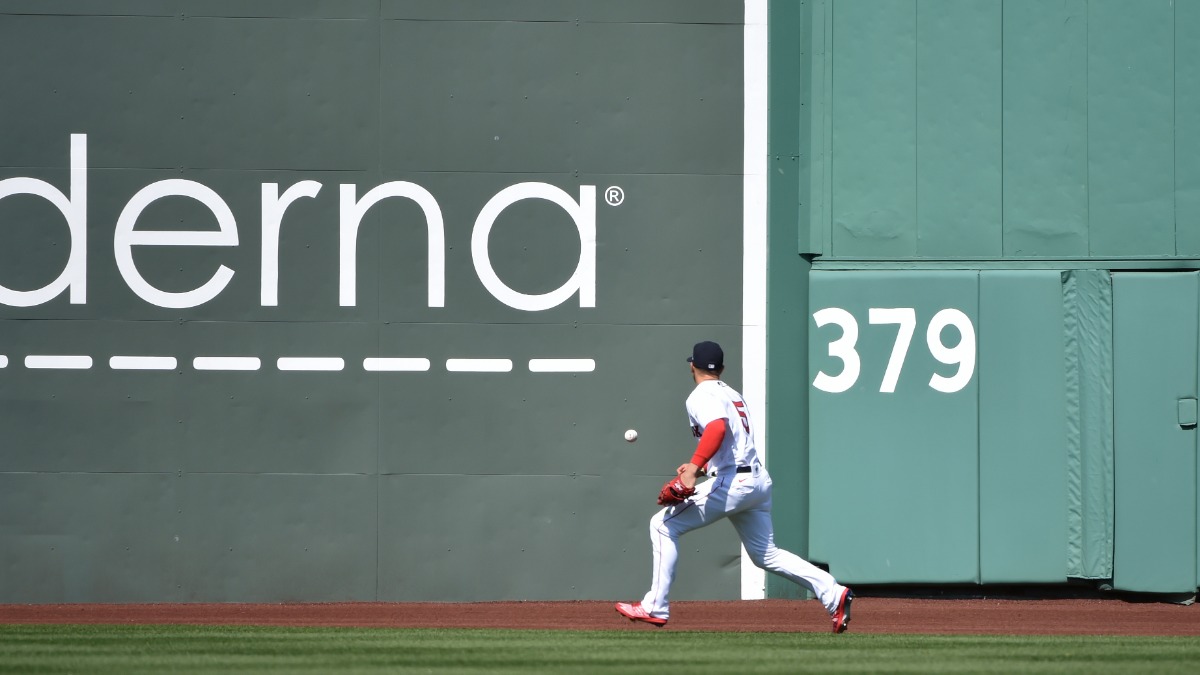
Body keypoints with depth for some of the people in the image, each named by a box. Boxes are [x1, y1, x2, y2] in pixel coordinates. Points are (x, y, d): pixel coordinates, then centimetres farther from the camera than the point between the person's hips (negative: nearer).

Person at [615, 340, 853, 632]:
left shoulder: (701, 396, -6)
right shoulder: (733, 395, 22)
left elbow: (718, 427, -26)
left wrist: (694, 467, -34)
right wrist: (700, 467, 32)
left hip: (731, 484, -9)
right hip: (759, 481, 9)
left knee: (663, 524, -1)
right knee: (765, 554, 17)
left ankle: (655, 607, -3)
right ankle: (833, 593, 5)